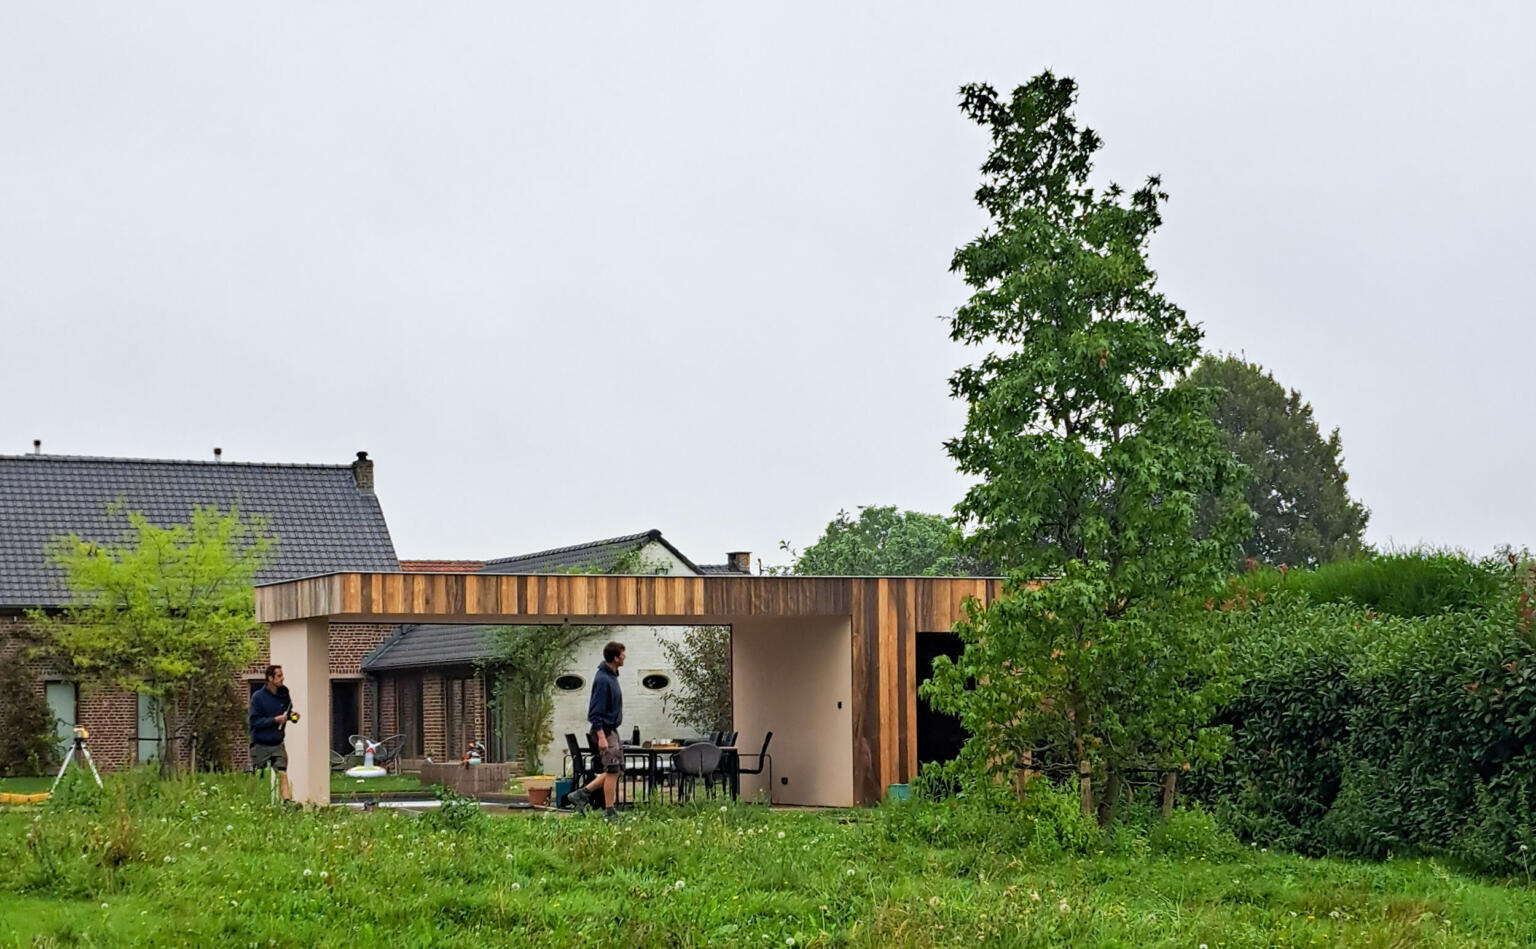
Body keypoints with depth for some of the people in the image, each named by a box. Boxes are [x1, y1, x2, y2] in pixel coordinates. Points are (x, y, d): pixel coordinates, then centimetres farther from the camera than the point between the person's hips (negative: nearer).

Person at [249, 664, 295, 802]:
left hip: (277, 743, 3)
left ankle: (287, 800, -22)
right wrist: (274, 720, -22)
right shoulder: (258, 696, -10)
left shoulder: (284, 694, 3)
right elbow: (254, 721, -14)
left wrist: (291, 715, -2)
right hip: (260, 745, -3)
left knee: (282, 774, -13)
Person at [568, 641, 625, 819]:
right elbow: (596, 711, -21)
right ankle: (610, 812, -1)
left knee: (616, 770, 11)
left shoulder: (611, 676, 13)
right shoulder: (603, 680, -18)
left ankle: (582, 794, 16)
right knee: (612, 771, -7)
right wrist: (601, 737, -24)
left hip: (612, 730, 10)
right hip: (605, 730, -10)